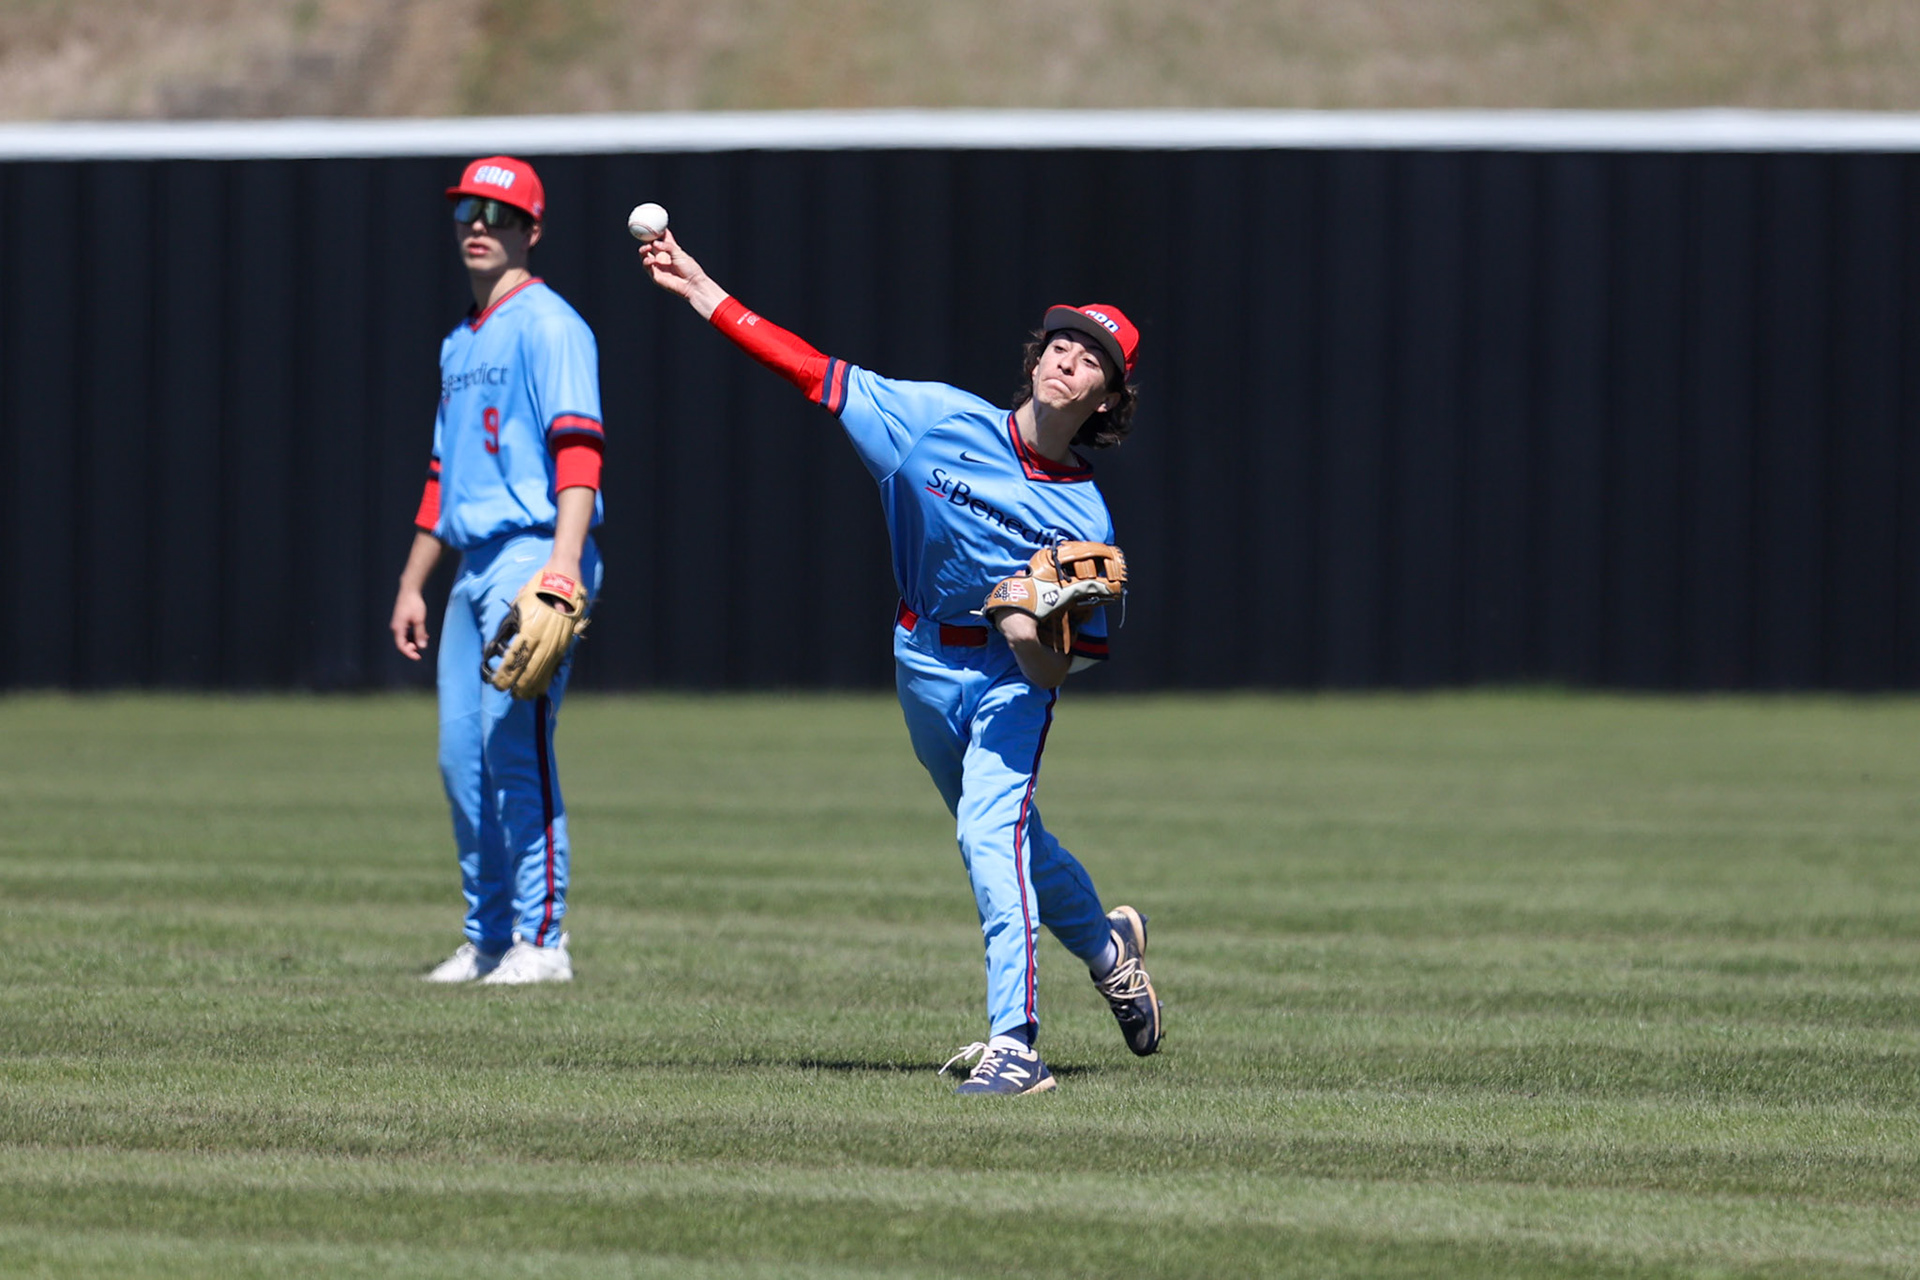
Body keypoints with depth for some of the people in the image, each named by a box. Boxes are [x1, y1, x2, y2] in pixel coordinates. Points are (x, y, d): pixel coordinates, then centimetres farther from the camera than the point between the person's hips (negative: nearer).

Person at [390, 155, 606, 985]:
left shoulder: (547, 325, -7)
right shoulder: (461, 343, 22)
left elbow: (578, 448, -18)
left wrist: (564, 561, -30)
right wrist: (412, 583, 24)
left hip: (533, 558, -9)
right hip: (474, 567, 9)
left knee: (516, 747, -13)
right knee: (462, 760, 8)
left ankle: (542, 940, -11)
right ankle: (487, 939, 15)